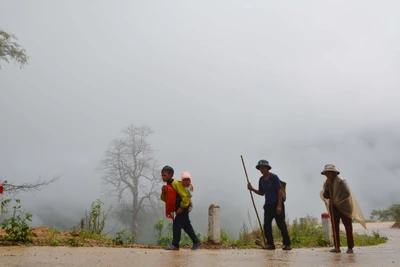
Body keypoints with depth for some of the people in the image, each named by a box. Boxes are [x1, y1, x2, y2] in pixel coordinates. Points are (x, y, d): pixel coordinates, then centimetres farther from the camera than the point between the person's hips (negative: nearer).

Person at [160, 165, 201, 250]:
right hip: (179, 208, 10)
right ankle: (196, 242, 25)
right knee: (186, 225, 15)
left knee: (176, 224, -12)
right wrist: (163, 193, -8)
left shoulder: (176, 183, -18)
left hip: (184, 207, -10)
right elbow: (164, 198, 12)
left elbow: (185, 196, -22)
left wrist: (182, 207, -21)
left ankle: (175, 245, -6)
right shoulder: (168, 186, 9)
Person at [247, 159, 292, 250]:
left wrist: (279, 205, -18)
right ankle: (270, 244, 9)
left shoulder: (274, 177, -9)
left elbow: (280, 191, -12)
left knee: (281, 225, -5)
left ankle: (287, 244, 3)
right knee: (266, 226, 1)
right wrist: (252, 189, 0)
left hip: (277, 204, -6)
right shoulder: (261, 179, 10)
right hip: (268, 205, 6)